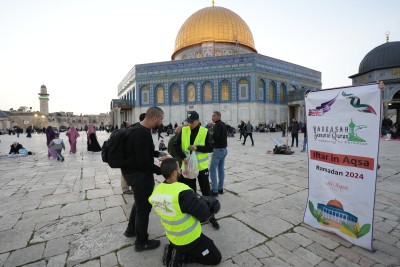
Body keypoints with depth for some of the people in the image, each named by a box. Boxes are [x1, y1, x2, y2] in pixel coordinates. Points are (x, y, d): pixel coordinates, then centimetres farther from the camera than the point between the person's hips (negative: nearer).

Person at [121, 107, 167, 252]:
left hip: (133, 171, 11)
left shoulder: (139, 128, 5)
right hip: (139, 174, -10)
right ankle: (141, 242, 27)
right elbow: (144, 162, -29)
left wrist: (158, 153, 13)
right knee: (144, 206, 7)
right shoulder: (143, 133, -28)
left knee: (140, 201, 28)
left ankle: (131, 230, 48)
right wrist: (161, 170, -18)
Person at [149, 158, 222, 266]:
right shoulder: (183, 193, -35)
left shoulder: (157, 190, -11)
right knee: (216, 258, 14)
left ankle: (173, 249, 14)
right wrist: (201, 202, -5)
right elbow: (204, 215, -24)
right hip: (189, 240, -7)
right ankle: (181, 257, 3)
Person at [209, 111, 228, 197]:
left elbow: (215, 137, -27)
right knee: (221, 169, 13)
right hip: (224, 149, 9)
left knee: (212, 169, -4)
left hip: (218, 150, -9)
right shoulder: (223, 124, 13)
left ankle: (214, 190, -2)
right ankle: (220, 188, 20)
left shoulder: (217, 125, -15)